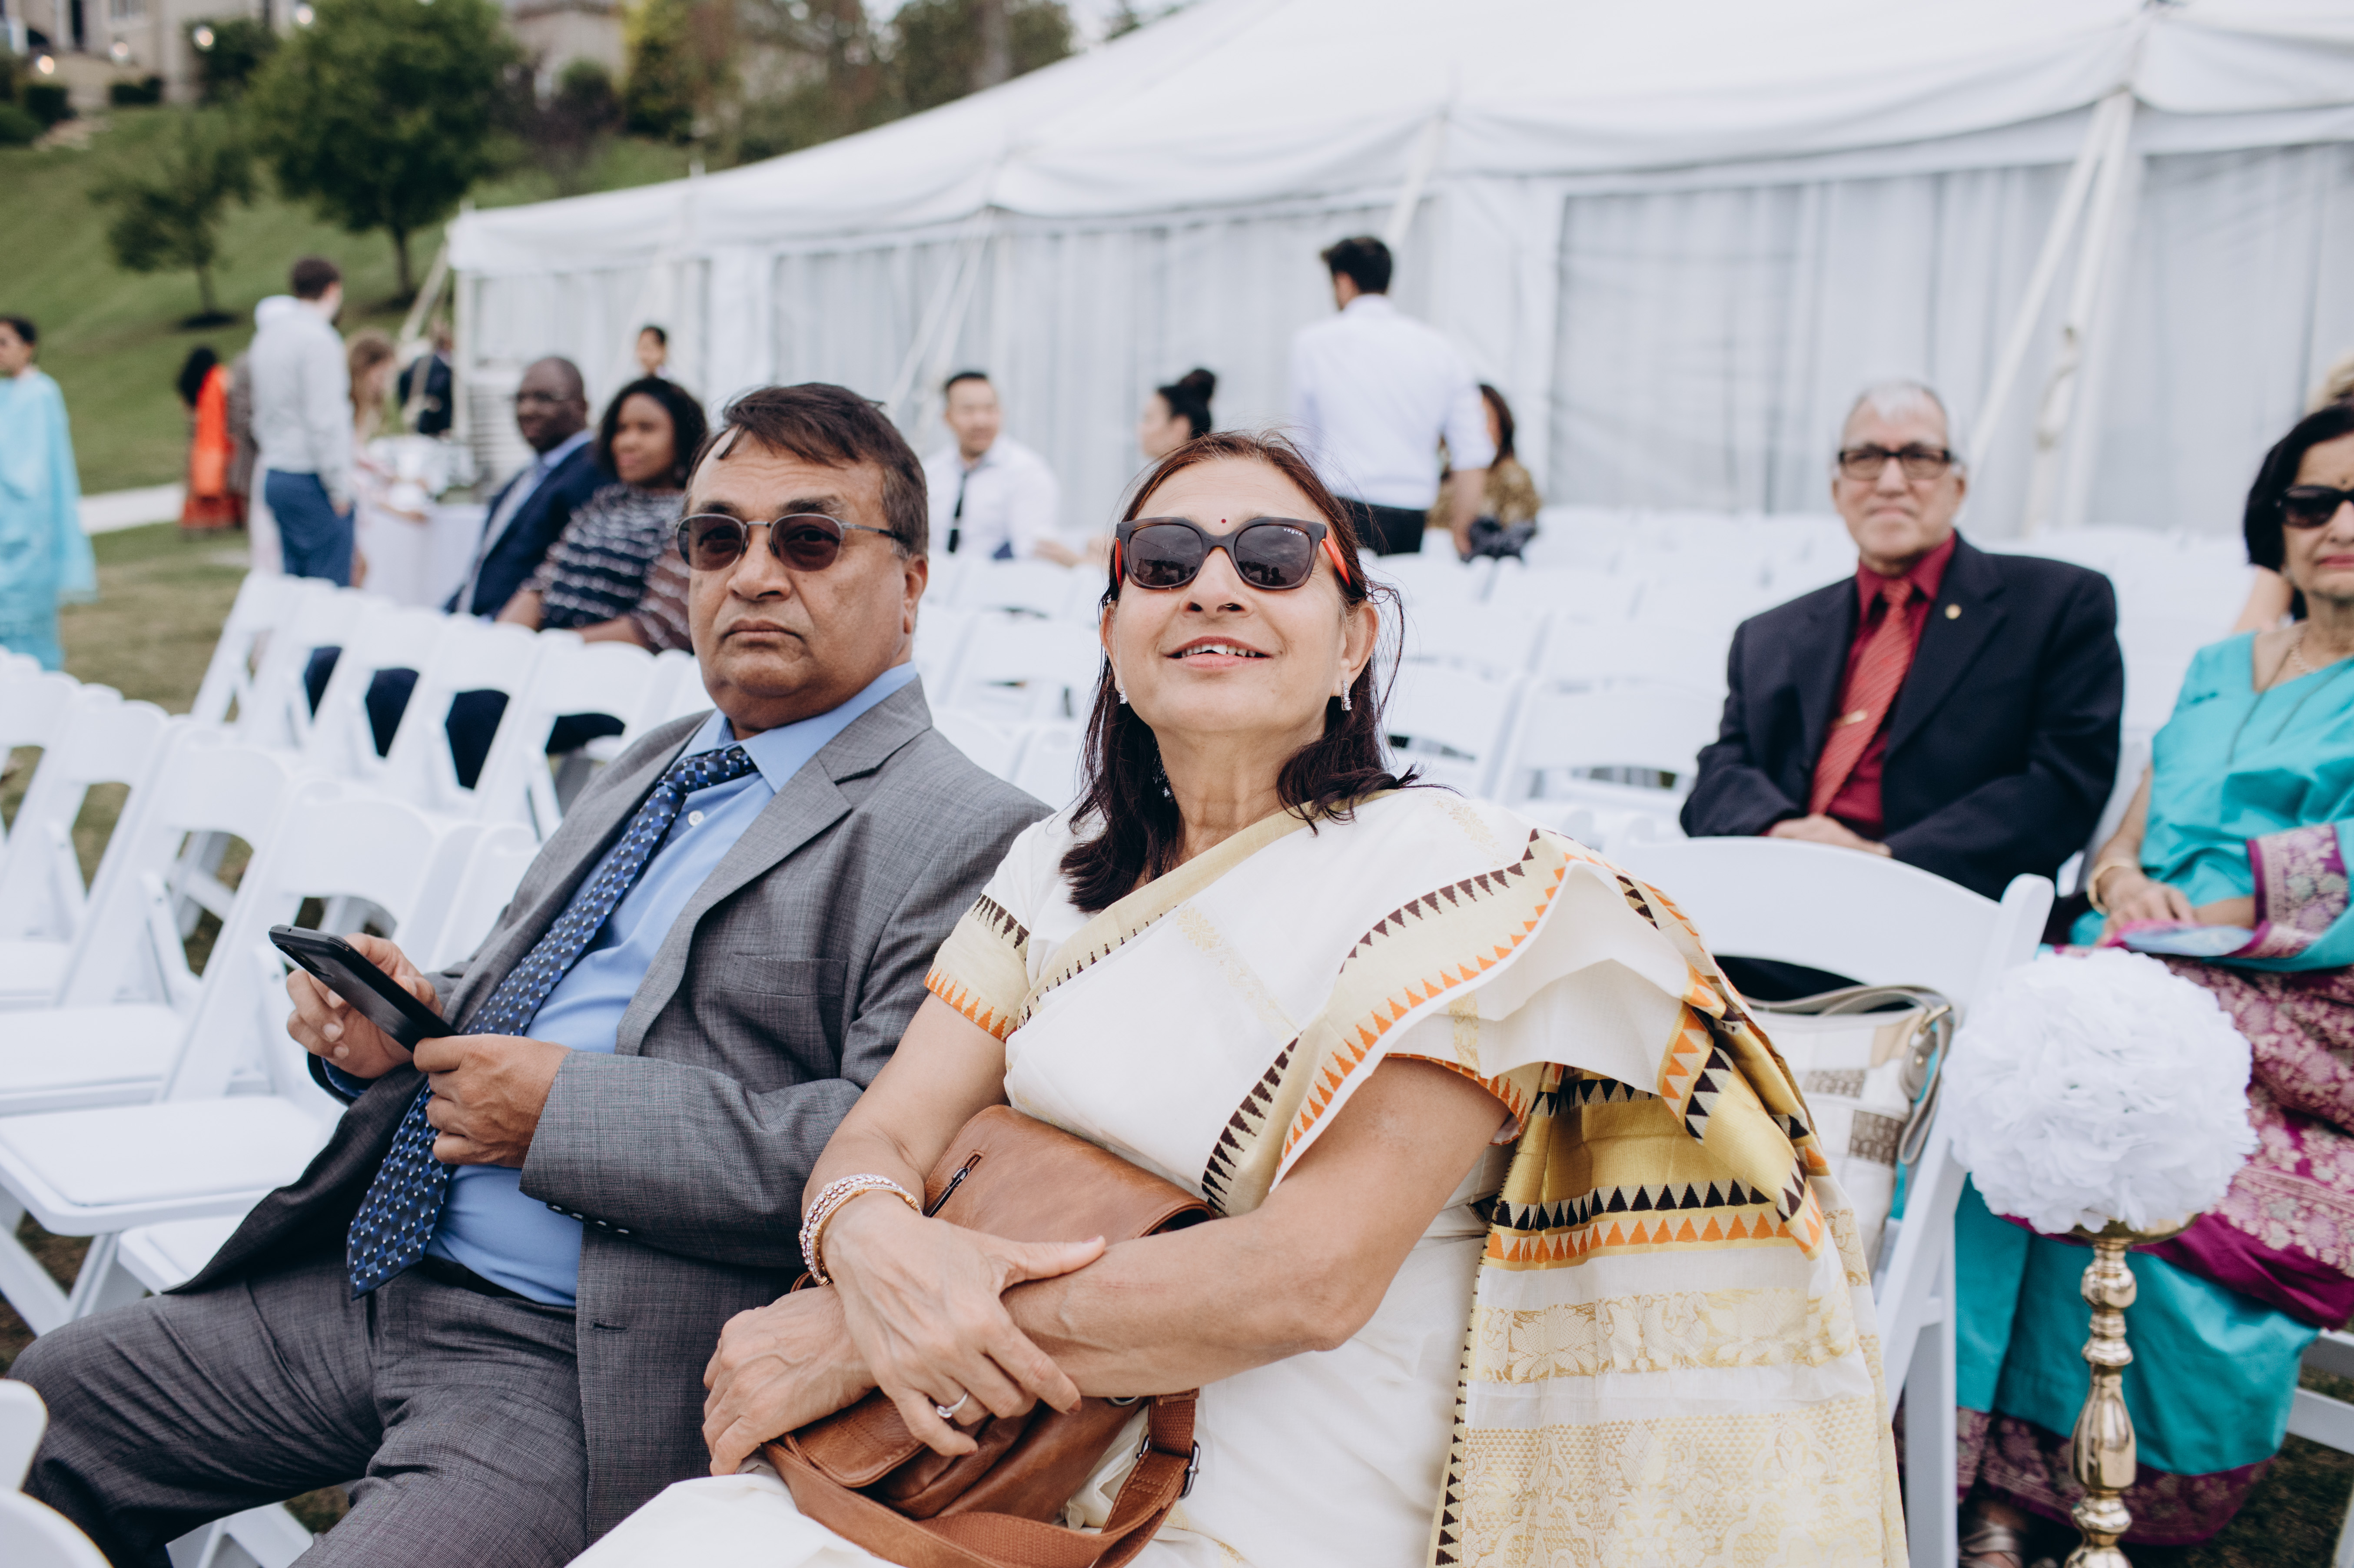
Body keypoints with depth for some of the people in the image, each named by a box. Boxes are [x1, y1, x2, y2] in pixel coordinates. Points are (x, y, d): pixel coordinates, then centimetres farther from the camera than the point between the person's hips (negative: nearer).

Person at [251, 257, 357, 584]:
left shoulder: (268, 334, 14)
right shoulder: (318, 340, -14)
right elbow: (323, 420, -18)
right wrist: (340, 489, -14)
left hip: (275, 476, 9)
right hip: (311, 479, -9)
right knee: (330, 589, -7)